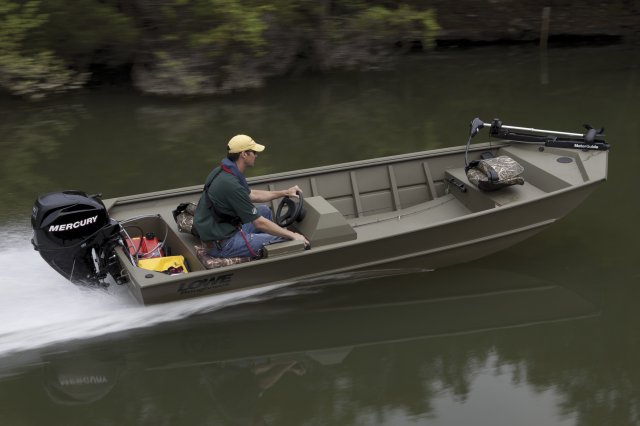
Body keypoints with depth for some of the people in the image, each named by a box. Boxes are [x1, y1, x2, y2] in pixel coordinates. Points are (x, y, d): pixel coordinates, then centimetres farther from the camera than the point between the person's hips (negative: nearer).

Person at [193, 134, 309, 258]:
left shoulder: (222, 171, 3)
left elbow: (251, 194, 21)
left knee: (264, 211, 23)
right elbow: (259, 223, -21)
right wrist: (292, 235, -13)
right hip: (222, 245, -10)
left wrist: (285, 193, 20)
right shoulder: (231, 184, -27)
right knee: (285, 242, -11)